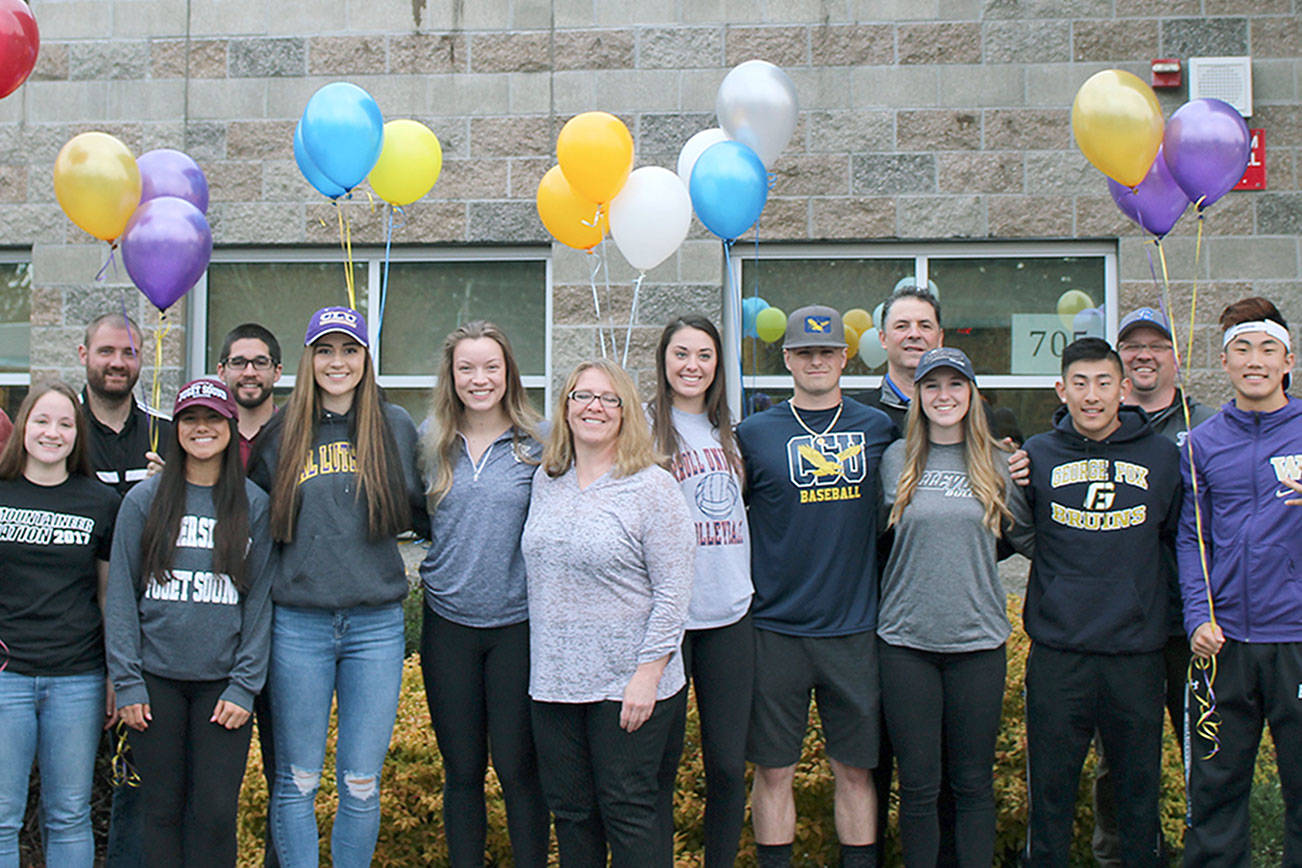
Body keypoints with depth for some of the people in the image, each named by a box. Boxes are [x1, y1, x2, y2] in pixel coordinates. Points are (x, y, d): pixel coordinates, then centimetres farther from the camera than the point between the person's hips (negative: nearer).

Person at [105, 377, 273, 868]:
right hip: (155, 679, 0)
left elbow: (259, 599, 3)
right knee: (162, 810, 6)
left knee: (215, 815, -1)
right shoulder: (144, 500, 4)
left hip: (223, 682, 0)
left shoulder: (254, 505, 4)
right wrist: (126, 681, -3)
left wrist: (245, 686, -4)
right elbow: (121, 594, 3)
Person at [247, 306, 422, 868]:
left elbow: (415, 507, 15)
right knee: (296, 780, 7)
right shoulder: (282, 432, 6)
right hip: (298, 625, 0)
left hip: (376, 625, 0)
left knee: (361, 784, 6)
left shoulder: (395, 425, 5)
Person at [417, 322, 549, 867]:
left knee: (517, 767, 4)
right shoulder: (430, 441, 3)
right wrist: (451, 561, 5)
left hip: (518, 623, -2)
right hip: (448, 622, 2)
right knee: (461, 771, 11)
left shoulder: (538, 442, -3)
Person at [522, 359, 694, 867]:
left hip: (629, 684, -5)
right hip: (554, 679, 6)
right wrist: (541, 663, 14)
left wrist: (648, 674, -15)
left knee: (630, 812, 2)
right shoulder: (546, 481, 10)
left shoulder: (652, 487, -7)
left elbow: (673, 591, -10)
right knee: (569, 809, 13)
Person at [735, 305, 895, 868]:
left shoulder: (877, 428, 6)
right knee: (773, 769, 6)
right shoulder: (755, 433, 1)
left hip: (854, 628, 1)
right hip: (775, 628, -1)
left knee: (855, 767, 9)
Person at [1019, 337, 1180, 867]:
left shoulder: (1161, 456, 4)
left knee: (1139, 782, 11)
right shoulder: (1037, 455, 2)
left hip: (1137, 650, 1)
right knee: (1051, 785, 7)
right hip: (1058, 651, 0)